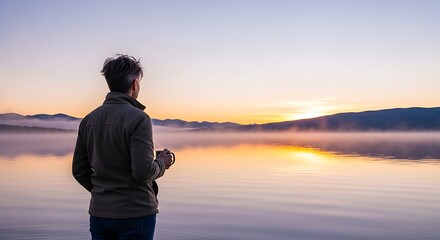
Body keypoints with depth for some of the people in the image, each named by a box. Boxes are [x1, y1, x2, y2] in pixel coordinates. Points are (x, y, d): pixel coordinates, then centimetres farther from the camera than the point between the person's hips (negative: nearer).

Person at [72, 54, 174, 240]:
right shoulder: (138, 118, -15)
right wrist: (162, 164, -2)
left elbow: (79, 171, 7)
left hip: (99, 212, 6)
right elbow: (143, 171, -21)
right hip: (135, 213, -6)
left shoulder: (88, 120, 4)